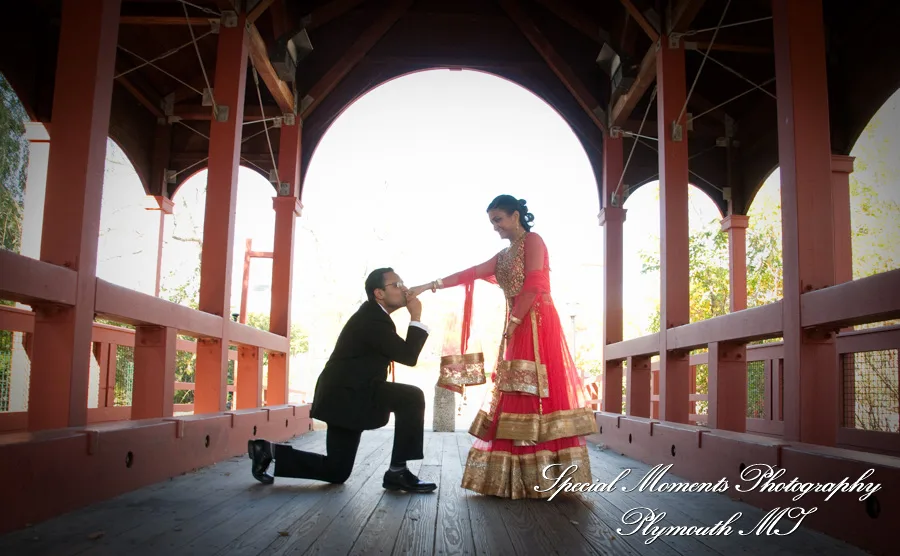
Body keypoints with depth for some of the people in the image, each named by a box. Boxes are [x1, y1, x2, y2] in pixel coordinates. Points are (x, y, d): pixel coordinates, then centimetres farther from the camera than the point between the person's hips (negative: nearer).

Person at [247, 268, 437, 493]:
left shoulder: (373, 315, 13)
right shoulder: (372, 319, -17)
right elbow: (409, 356, -20)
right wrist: (416, 317, -11)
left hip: (348, 394, 10)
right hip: (348, 394, -10)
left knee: (336, 472, 14)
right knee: (412, 397, -21)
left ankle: (269, 451, 18)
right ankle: (397, 472, -14)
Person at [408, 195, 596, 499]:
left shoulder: (533, 240, -1)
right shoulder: (504, 255, 22)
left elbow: (533, 286, -12)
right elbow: (470, 274, 16)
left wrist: (513, 321, -11)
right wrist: (429, 286, 9)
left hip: (537, 326, -8)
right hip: (518, 330, 9)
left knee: (539, 394, -11)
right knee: (515, 397, 3)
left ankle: (546, 478, -9)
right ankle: (523, 477, 6)